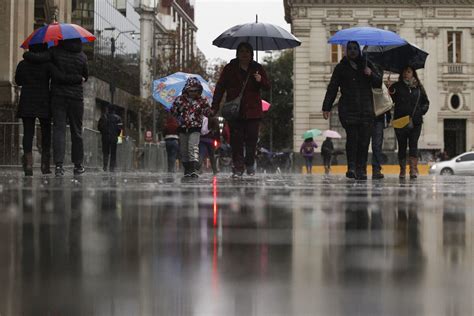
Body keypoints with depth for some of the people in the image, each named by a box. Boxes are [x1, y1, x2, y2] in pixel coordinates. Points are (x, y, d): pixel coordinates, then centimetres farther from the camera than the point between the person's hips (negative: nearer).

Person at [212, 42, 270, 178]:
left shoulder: (257, 68, 10)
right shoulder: (230, 69, 7)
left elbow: (267, 87, 8)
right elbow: (220, 87, 6)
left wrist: (261, 80, -16)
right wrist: (215, 107, -2)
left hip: (253, 111, 1)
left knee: (252, 139, 0)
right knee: (236, 140, -5)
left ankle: (250, 164, 19)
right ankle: (237, 168, -3)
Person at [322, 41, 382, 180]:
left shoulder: (366, 64, 16)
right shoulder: (341, 67, 12)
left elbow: (378, 83, 14)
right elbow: (332, 88, 12)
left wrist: (371, 74, -7)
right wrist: (326, 107, 5)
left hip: (366, 109, 2)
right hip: (347, 109, -1)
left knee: (364, 140, -4)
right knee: (352, 136, -16)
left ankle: (361, 169, 0)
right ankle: (351, 167, -14)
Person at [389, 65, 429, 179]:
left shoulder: (418, 87, 10)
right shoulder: (396, 87, 5)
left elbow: (426, 102, 18)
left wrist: (422, 110, 0)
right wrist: (390, 93, -20)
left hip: (415, 122, 1)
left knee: (413, 145, -7)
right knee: (402, 146, 5)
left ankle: (413, 170, -12)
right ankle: (402, 170, 11)